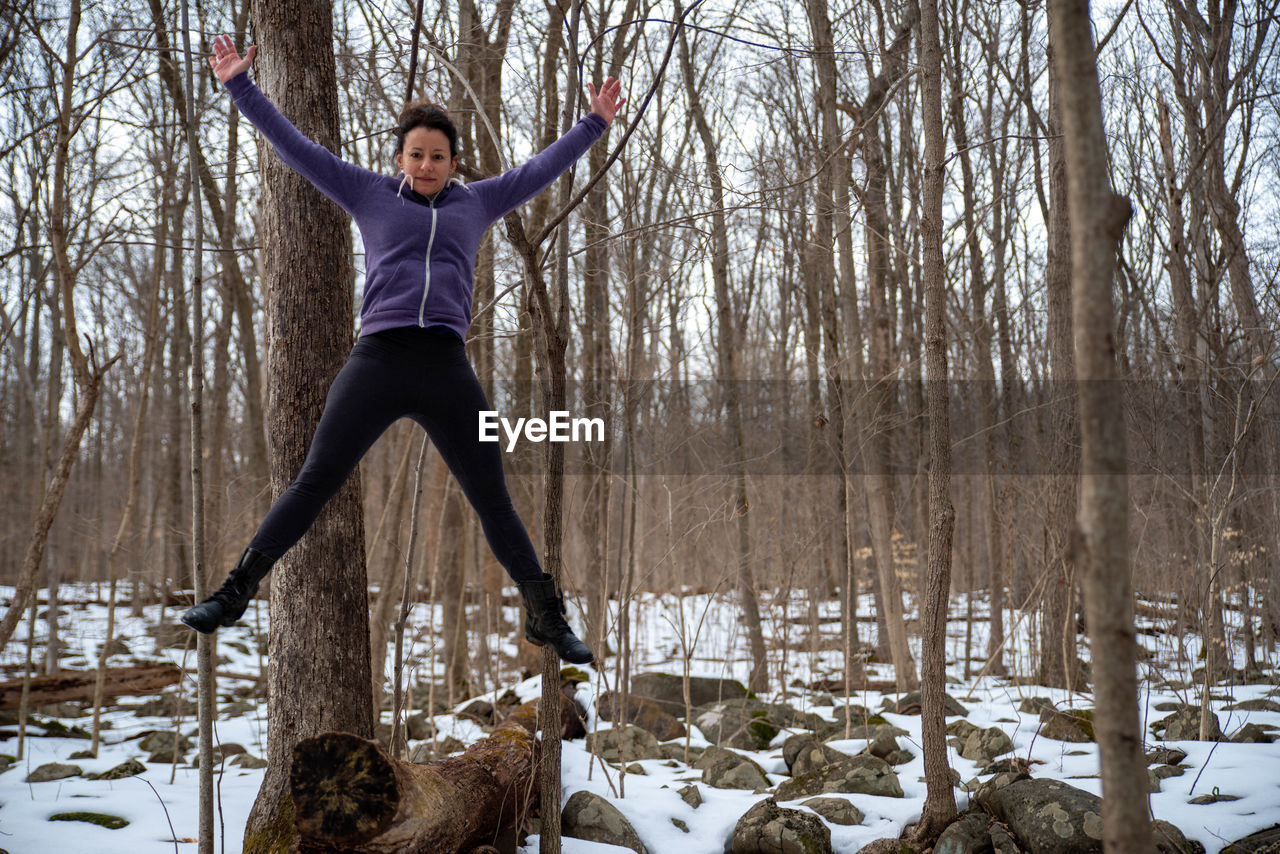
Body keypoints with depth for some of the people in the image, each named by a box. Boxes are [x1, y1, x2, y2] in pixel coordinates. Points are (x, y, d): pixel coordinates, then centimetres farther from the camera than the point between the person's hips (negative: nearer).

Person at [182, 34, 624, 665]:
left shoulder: (476, 202, 20)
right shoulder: (371, 194, 17)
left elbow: (542, 168, 27)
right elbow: (296, 148, 18)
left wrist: (594, 123, 30)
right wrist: (241, 88, 18)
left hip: (448, 370, 1)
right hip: (376, 360, -1)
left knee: (493, 500, 3)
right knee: (314, 482, -2)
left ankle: (546, 616, 13)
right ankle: (235, 592, 9)